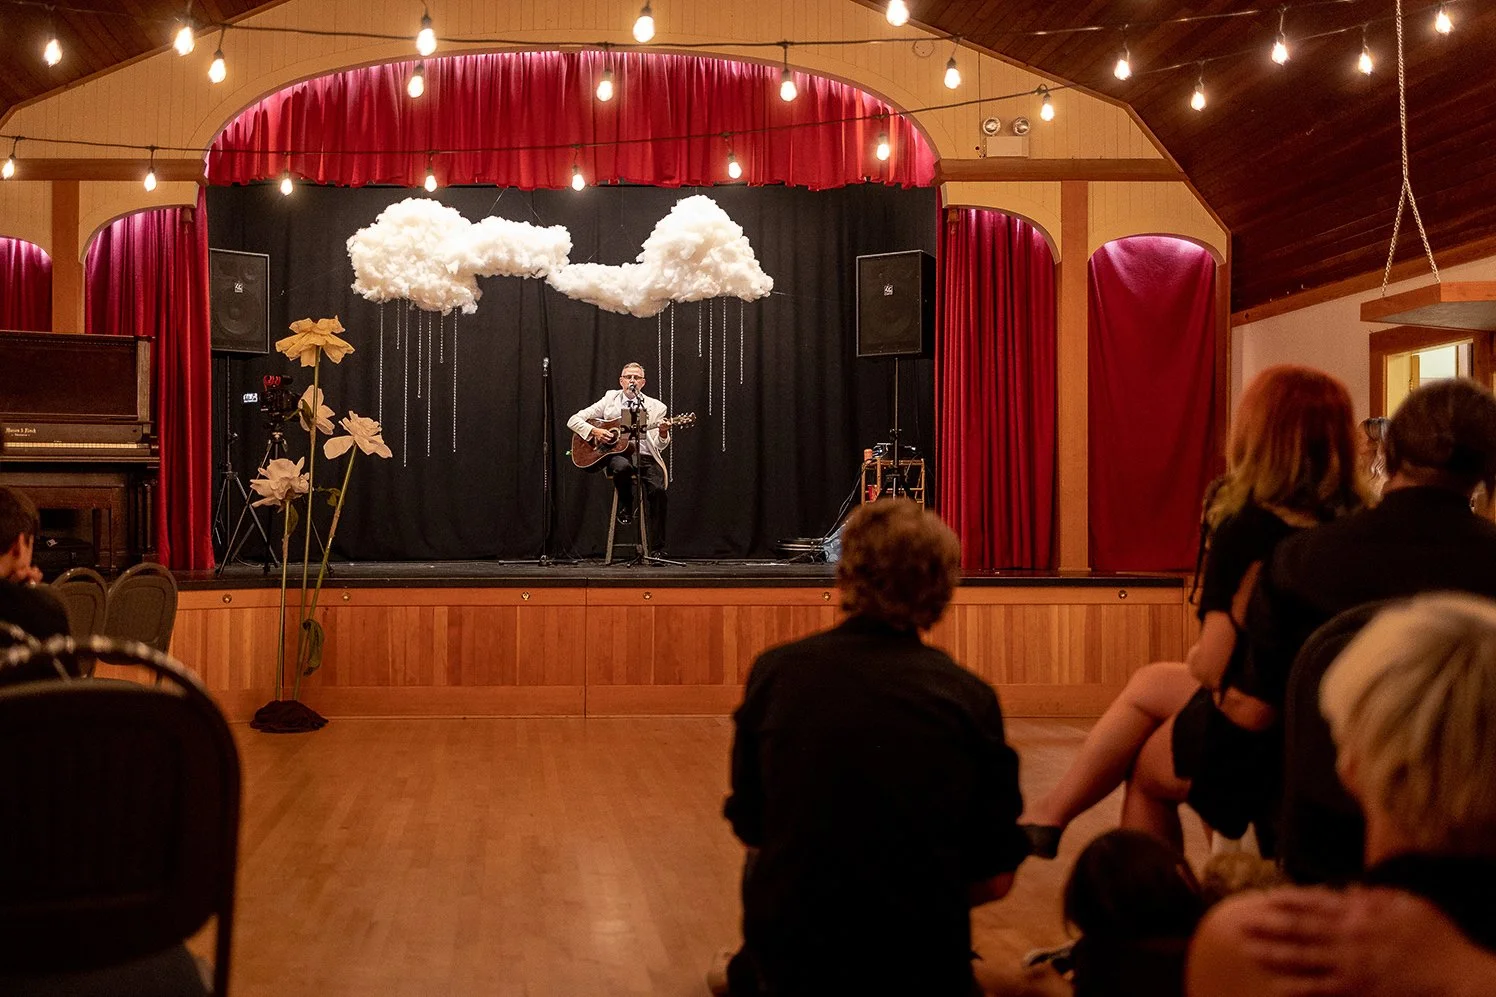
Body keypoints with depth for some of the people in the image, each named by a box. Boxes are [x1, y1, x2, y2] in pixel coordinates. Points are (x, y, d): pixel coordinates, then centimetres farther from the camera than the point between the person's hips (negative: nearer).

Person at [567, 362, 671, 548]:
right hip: (616, 454, -1)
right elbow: (573, 421, 10)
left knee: (658, 489, -28)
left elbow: (658, 446, 8)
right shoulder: (609, 400, 12)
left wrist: (663, 433, -15)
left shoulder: (656, 407, 12)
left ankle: (657, 549, -20)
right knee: (622, 466, -38)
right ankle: (625, 509, -8)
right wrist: (594, 431, -8)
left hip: (645, 457, 1)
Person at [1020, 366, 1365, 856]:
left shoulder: (1249, 530, -25)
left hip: (1252, 739, -7)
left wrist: (1197, 658, -4)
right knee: (1148, 682, 24)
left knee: (1145, 762, 23)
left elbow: (1216, 666, -25)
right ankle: (1051, 813, 31)